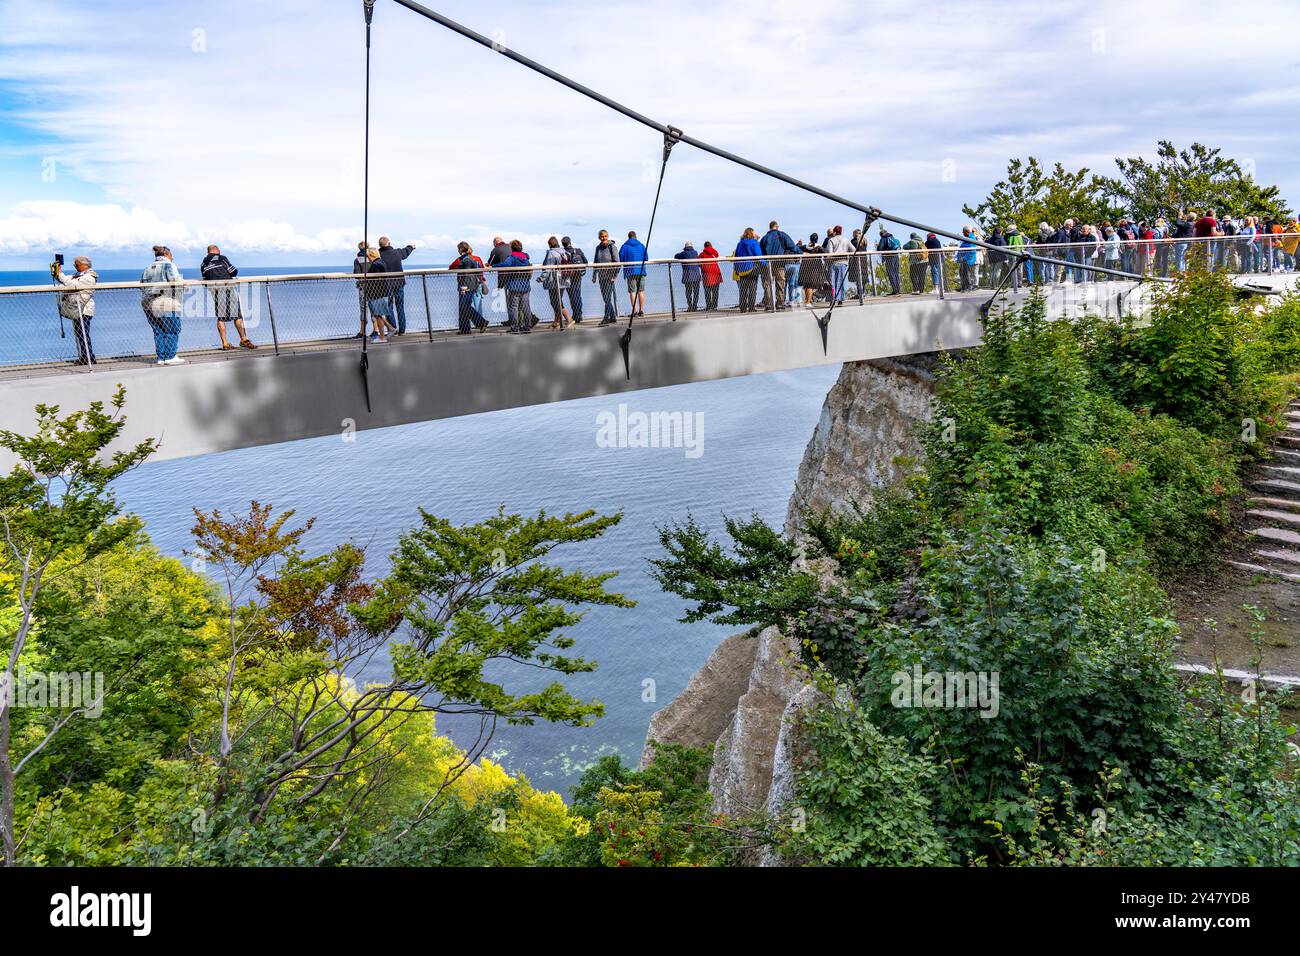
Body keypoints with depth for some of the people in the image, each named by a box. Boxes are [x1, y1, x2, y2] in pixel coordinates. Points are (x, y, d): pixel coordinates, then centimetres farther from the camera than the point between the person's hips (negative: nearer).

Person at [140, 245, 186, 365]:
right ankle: (170, 357, -7)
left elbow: (142, 286, 19)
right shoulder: (169, 265, 0)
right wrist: (176, 299, -1)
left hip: (148, 304, 7)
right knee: (172, 330, -2)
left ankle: (161, 357, 8)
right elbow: (176, 283, -11)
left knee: (158, 332, 10)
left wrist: (145, 303, 21)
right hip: (166, 303, -7)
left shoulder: (147, 268, 21)